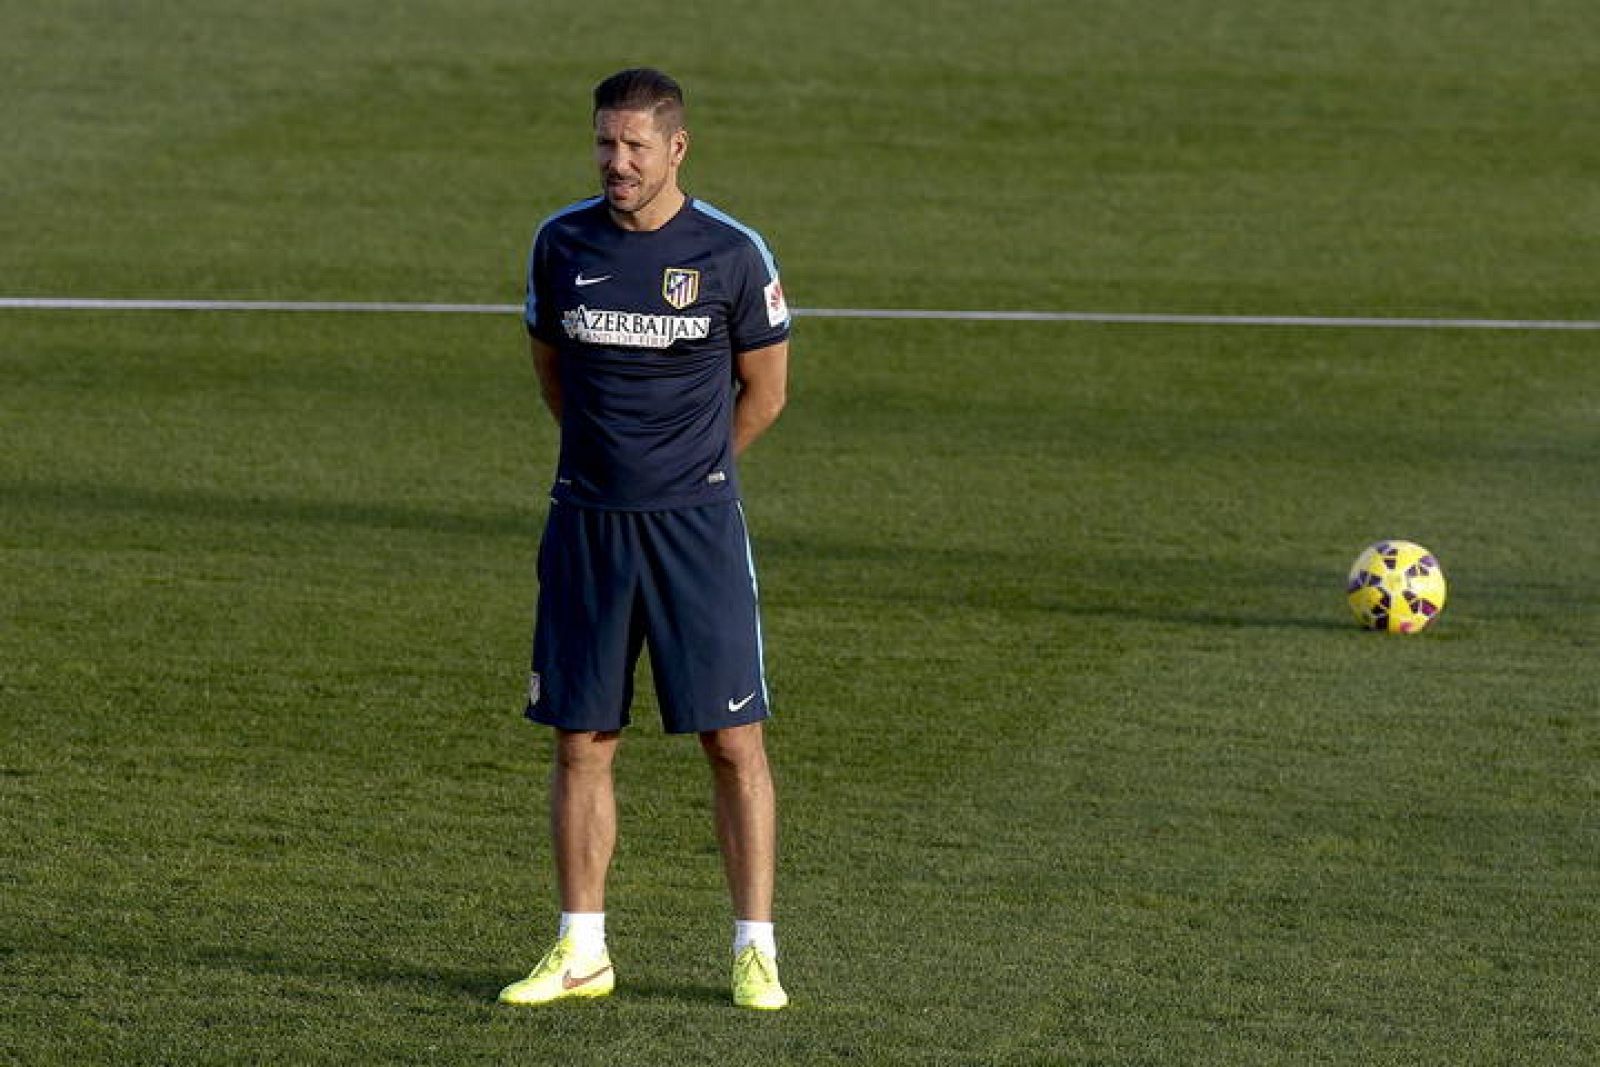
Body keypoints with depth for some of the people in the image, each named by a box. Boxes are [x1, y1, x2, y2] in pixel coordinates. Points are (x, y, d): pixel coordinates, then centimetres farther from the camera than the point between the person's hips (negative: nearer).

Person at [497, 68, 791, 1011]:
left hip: (696, 524, -3)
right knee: (582, 741, 5)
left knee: (735, 739, -3)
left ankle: (756, 951, 4)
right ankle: (581, 953, 13)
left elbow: (765, 390, 6)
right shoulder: (562, 243, 3)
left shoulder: (733, 253, -5)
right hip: (586, 525, 3)